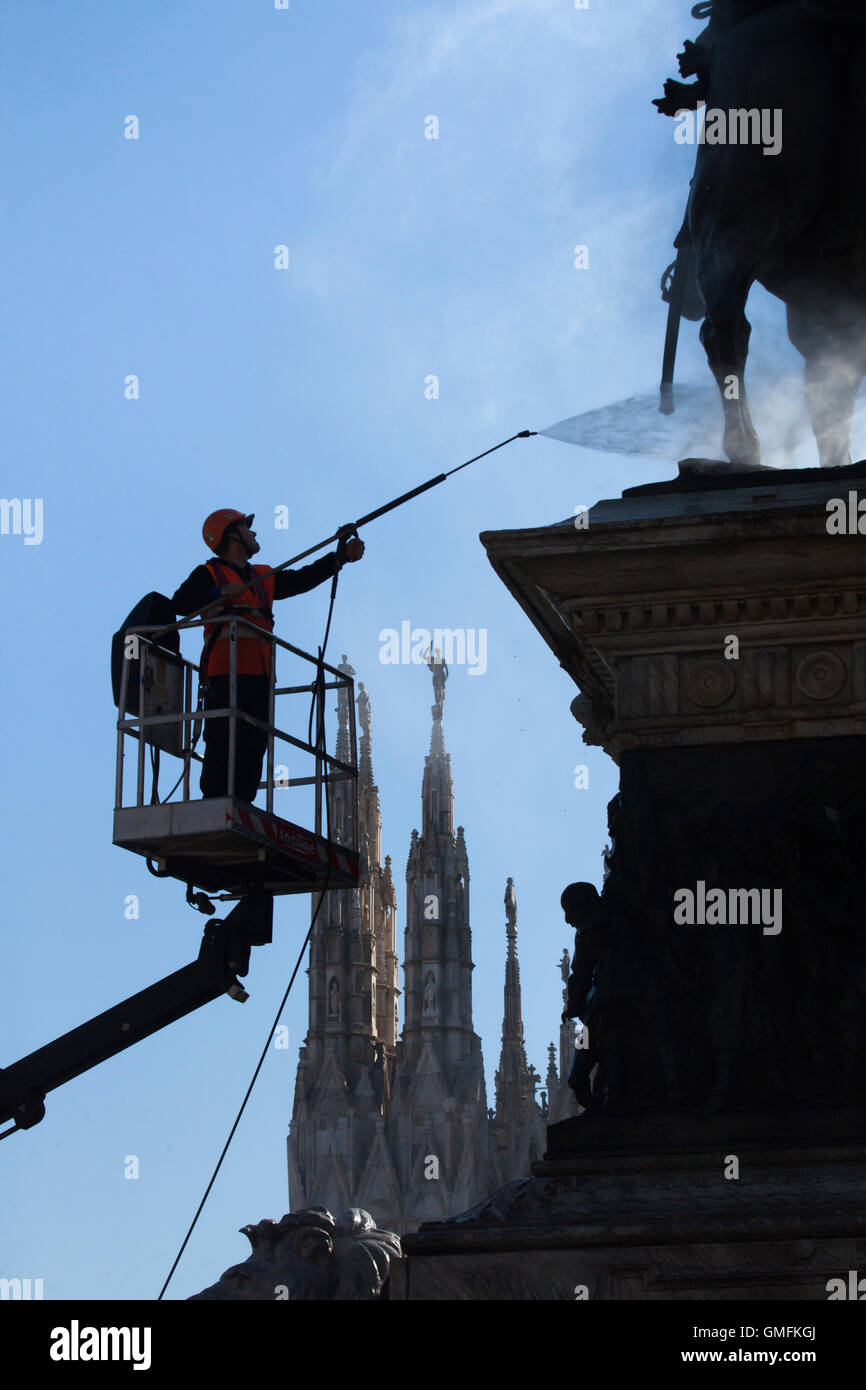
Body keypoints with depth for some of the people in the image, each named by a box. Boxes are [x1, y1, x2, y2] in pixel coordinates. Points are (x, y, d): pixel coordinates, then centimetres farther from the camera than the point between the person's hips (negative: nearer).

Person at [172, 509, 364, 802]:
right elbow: (180, 604, -6)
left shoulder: (264, 578, 28)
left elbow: (303, 579, 24)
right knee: (222, 745, -14)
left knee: (252, 747, 0)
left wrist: (341, 556, 15)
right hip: (224, 676, -7)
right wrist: (219, 593, -18)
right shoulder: (209, 574, 8)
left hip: (257, 678, 7)